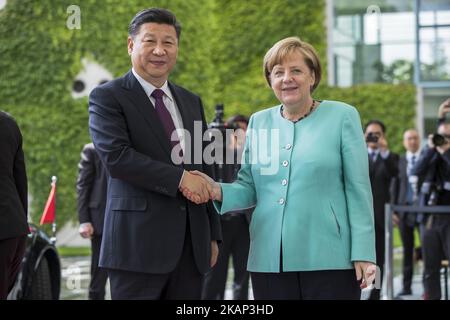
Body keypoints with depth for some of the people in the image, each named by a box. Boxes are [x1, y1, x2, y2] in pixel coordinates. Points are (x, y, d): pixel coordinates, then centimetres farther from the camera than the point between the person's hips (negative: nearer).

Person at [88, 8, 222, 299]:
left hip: (192, 243, 5)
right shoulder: (107, 97, 0)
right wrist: (179, 178, -17)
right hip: (139, 243, -5)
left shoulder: (191, 102, 18)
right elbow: (116, 156, -15)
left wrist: (213, 235, 15)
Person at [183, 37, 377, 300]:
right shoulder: (259, 122, 11)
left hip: (328, 258, -3)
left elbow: (358, 190, -3)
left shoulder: (342, 117, 0)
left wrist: (363, 253, -9)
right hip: (269, 260, 4)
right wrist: (218, 191, -8)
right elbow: (249, 188, 14)